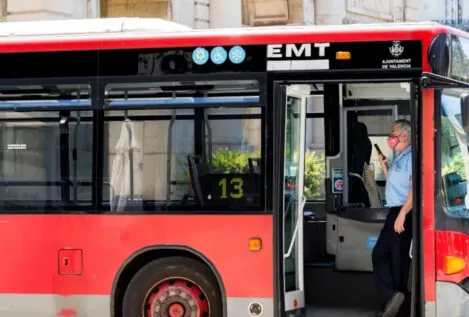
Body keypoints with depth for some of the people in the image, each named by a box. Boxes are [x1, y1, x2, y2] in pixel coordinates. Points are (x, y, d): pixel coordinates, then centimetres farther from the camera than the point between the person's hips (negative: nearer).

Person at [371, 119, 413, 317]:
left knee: (399, 259, -6)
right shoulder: (399, 158, 18)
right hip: (395, 212, 10)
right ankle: (393, 299, 9)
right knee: (379, 254, 9)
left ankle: (393, 296, -1)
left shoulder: (411, 156, -13)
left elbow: (414, 187, -22)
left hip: (404, 213, -10)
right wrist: (384, 166, 17)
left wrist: (402, 214, -27)